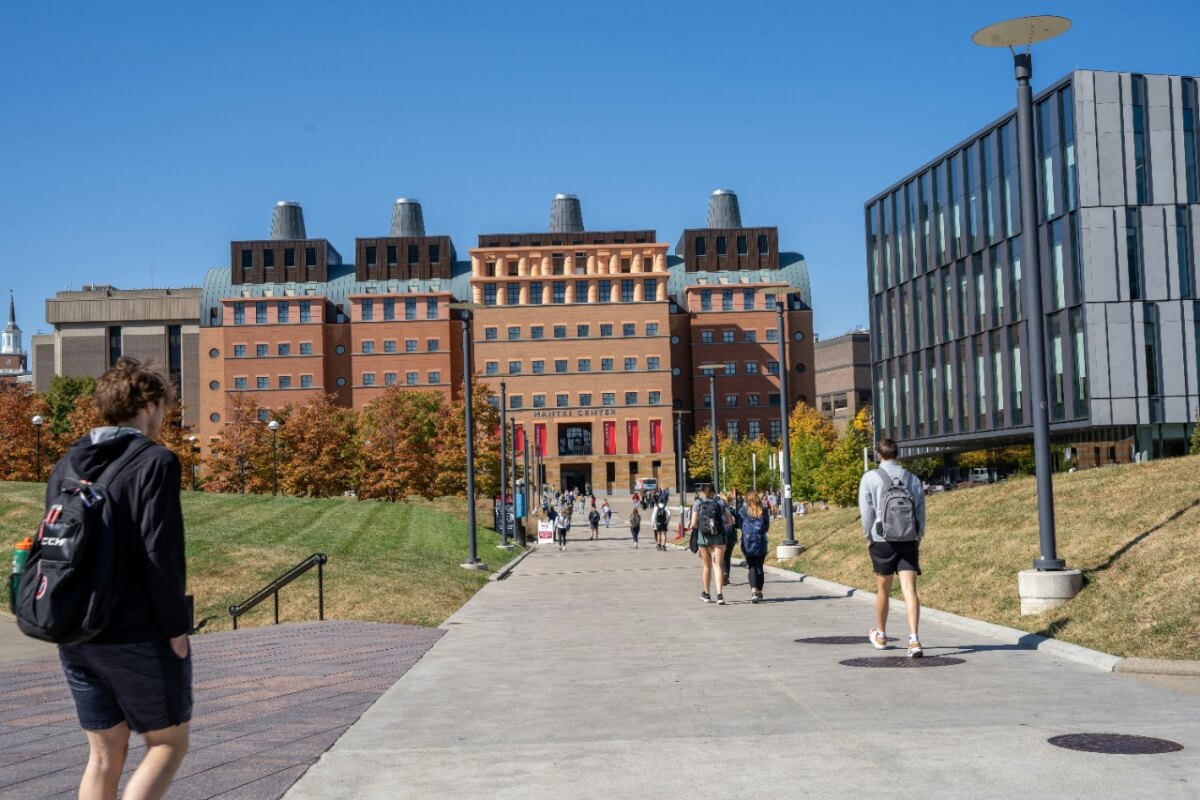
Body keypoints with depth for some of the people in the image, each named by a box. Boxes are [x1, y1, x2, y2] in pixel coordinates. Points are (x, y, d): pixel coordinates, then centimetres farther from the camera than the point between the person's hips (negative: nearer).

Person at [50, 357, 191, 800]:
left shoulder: (66, 465, 10)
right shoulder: (154, 462, -12)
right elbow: (161, 554, -17)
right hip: (139, 637, -6)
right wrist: (176, 627, -10)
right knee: (169, 743, 9)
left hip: (76, 638, 7)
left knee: (104, 754, 15)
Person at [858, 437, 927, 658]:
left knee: (883, 590, 14)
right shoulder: (913, 479, 6)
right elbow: (921, 513, 9)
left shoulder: (870, 478, -3)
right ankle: (914, 639, -17)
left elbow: (866, 511, -4)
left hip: (882, 541, -1)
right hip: (908, 541, 1)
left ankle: (880, 635, 32)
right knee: (910, 590, -4)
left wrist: (869, 538, 8)